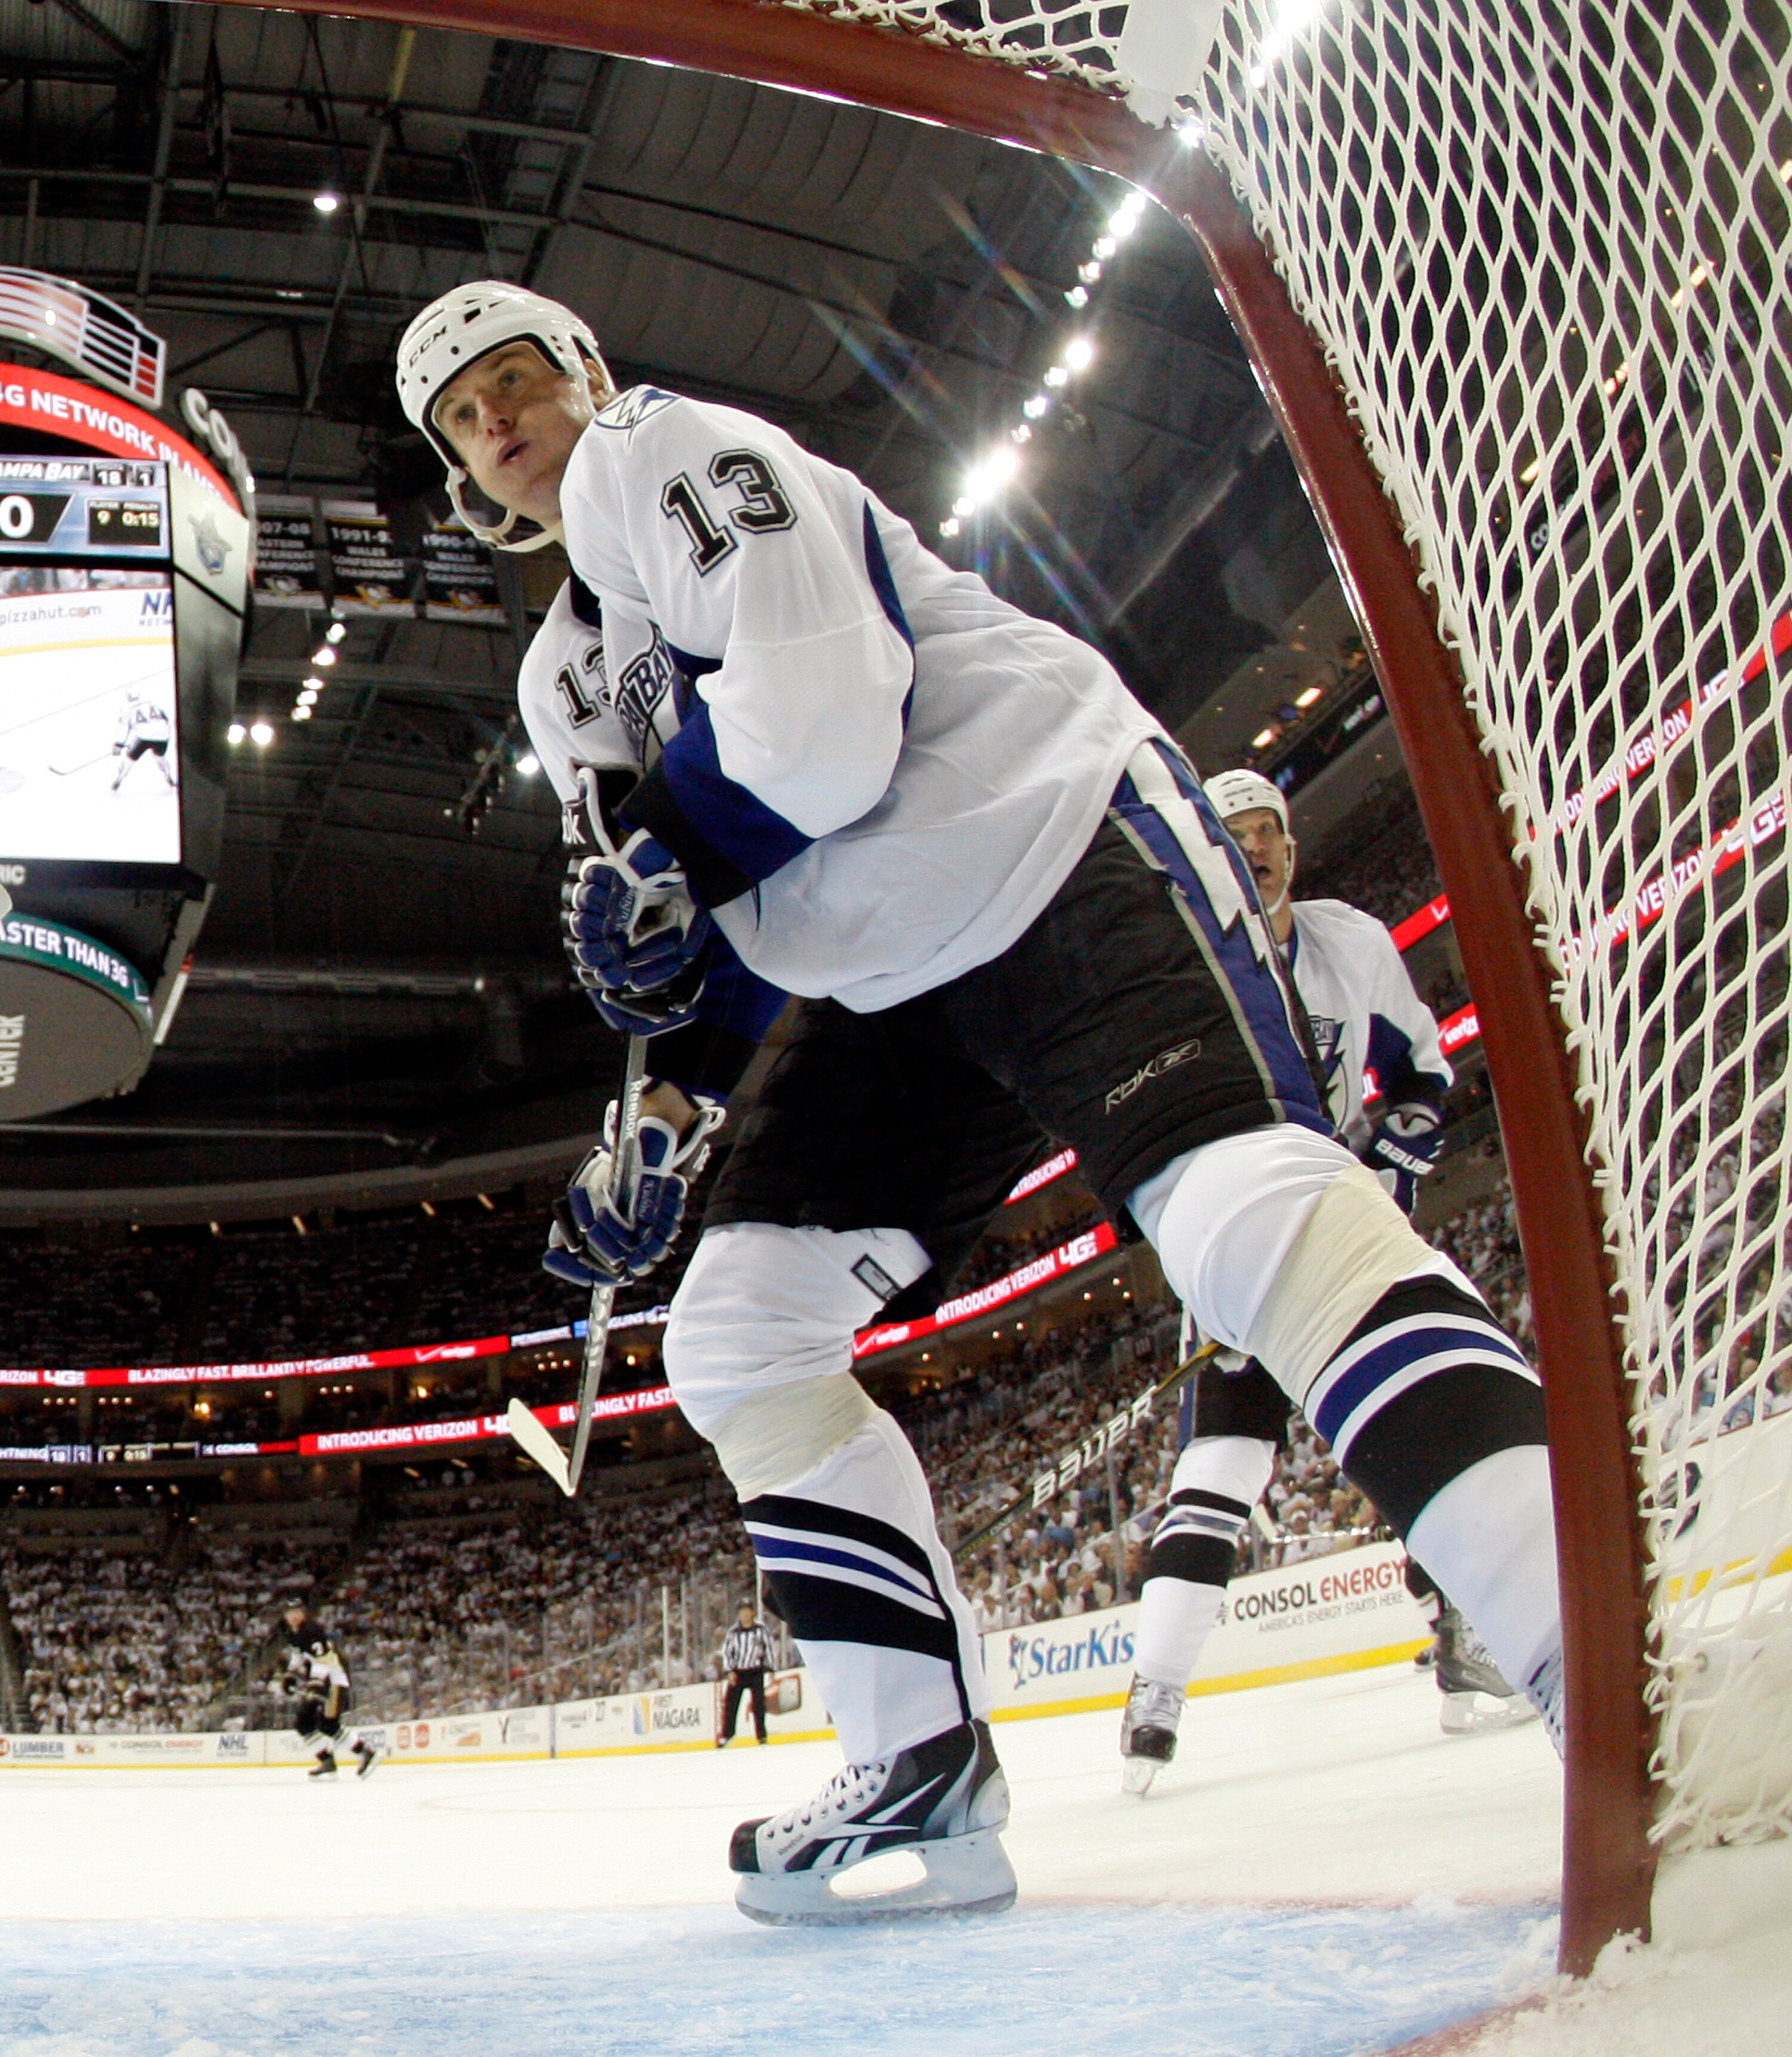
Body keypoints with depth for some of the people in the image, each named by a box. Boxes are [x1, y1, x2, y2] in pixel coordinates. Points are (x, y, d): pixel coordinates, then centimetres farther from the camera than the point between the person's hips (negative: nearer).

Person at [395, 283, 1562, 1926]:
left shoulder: (656, 451, -1)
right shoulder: (583, 657, 28)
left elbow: (820, 711, -19)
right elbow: (737, 907, 28)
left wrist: (665, 853, -6)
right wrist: (659, 1123, 19)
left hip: (1054, 839, -9)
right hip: (896, 976, 10)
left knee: (1247, 1208, -31)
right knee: (738, 1336, 1)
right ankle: (928, 1775, 3)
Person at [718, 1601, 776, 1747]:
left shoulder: (760, 1629, -3)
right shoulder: (734, 1632, -1)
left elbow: (768, 1646, 4)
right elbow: (726, 1651, 1)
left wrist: (769, 1668, 3)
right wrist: (730, 1671, -7)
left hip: (756, 1671, -1)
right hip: (737, 1672, 1)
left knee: (758, 1703, -4)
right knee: (731, 1703, -2)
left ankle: (762, 1735, 5)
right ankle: (727, 1735, 8)